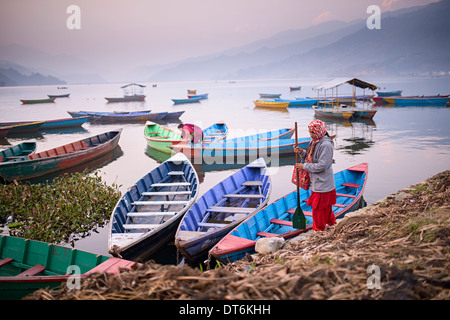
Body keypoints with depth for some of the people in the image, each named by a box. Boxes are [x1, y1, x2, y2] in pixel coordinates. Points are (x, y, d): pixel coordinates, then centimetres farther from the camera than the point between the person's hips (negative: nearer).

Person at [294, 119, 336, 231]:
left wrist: (304, 166, -17)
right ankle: (332, 223, 40)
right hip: (317, 182, 9)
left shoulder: (326, 145, -22)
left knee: (318, 208, 2)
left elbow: (322, 165, -24)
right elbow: (310, 158, 18)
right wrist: (302, 152, -1)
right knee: (326, 208, 23)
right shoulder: (315, 142, 8)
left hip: (322, 183, -9)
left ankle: (319, 230, 17)